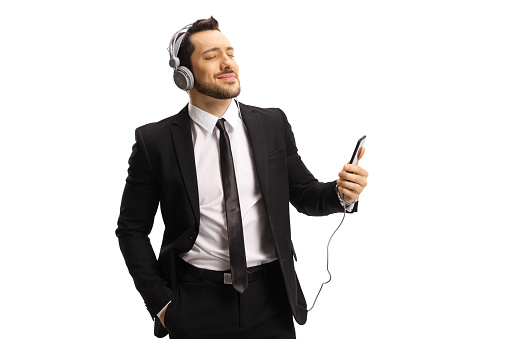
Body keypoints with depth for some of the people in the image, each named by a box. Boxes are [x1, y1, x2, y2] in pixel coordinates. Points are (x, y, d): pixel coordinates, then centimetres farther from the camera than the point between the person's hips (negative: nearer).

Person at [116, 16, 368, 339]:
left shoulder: (274, 124, 1)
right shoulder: (155, 141, -6)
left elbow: (304, 194, 8)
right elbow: (132, 229, 0)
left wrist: (341, 193, -14)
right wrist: (160, 301, -4)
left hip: (270, 300, 2)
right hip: (196, 306, -2)